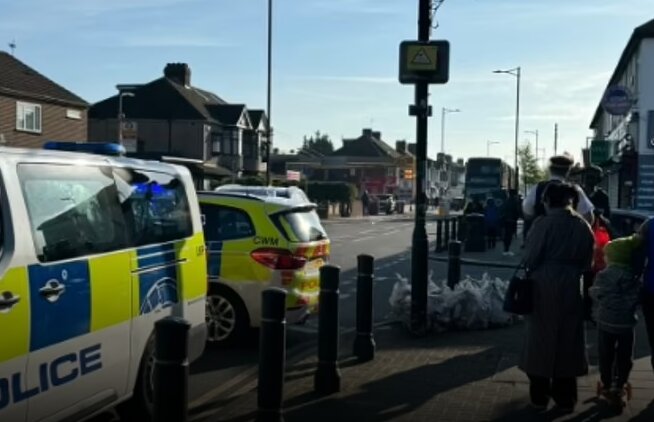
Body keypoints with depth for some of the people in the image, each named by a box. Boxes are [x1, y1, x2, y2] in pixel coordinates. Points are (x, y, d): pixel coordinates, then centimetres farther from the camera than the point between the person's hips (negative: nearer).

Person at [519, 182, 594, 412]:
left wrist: (530, 271, 8)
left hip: (544, 287, -3)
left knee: (541, 338, 8)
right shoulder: (583, 225, 1)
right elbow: (587, 261, 5)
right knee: (568, 339, 13)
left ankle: (540, 395, 15)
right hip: (571, 287, 3)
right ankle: (566, 398, 20)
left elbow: (530, 257, -12)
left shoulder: (543, 223, -12)